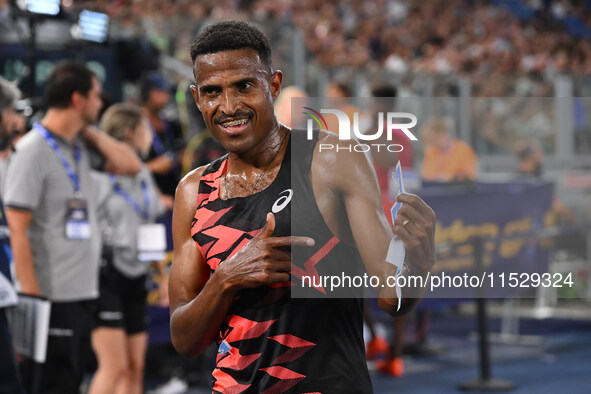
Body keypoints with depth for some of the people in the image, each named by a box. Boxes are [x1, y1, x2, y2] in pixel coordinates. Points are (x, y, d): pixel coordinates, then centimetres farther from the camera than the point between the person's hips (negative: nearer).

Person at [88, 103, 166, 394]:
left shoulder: (142, 174, 15)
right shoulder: (96, 174, -9)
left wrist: (163, 274, 20)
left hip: (135, 275, 8)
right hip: (106, 274, -7)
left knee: (136, 367, 5)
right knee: (115, 366, -13)